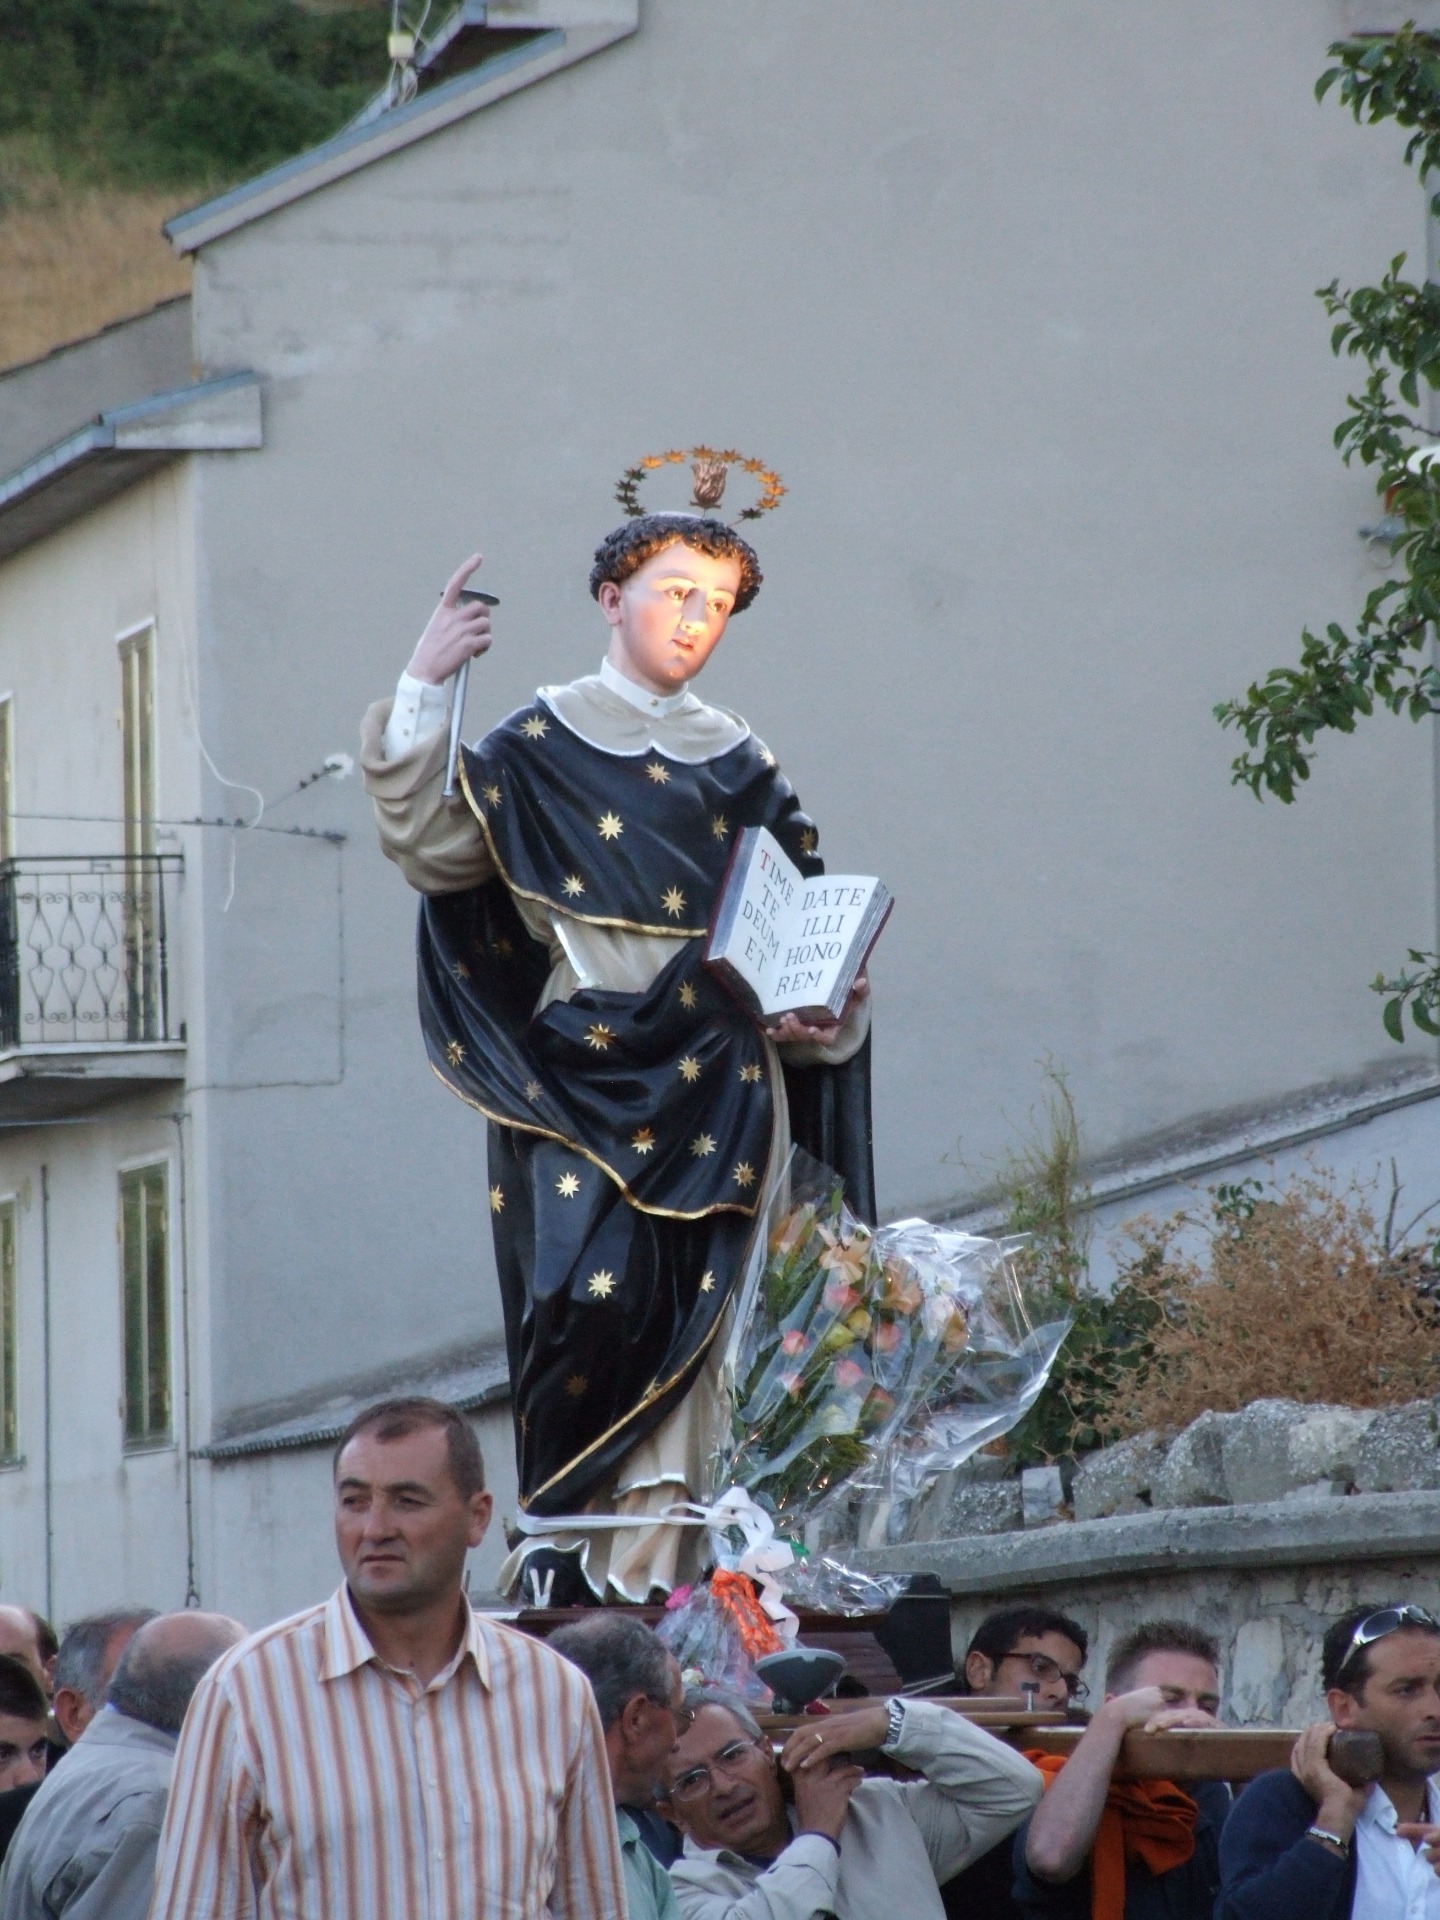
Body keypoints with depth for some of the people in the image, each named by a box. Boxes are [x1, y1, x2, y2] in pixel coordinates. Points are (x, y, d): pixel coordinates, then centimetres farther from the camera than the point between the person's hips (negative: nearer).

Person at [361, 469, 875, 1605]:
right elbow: (435, 849, -7)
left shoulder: (742, 769, 17)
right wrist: (423, 694, -12)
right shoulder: (539, 743, 7)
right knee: (591, 1288, -19)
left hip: (714, 1075, 3)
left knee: (687, 1314, -4)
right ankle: (557, 1531, -9)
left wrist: (813, 1008, -1)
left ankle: (646, 1561, -5)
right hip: (580, 1071, -3)